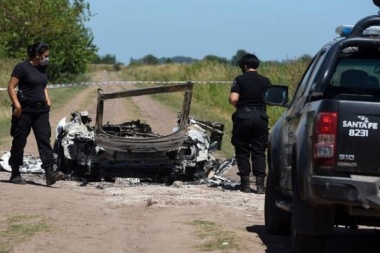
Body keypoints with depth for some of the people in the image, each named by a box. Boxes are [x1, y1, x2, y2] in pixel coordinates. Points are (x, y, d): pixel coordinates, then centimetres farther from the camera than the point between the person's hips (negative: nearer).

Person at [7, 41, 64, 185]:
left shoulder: (42, 68, 12)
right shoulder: (22, 67, -8)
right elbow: (11, 87, -11)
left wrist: (47, 100, 12)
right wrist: (17, 104, -20)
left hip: (41, 110, 6)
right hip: (25, 110, -6)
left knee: (44, 139, -6)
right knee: (19, 141, 2)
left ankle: (50, 173, -15)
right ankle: (15, 174, 11)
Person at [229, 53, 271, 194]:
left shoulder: (240, 80, -4)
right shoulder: (265, 81, 6)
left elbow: (233, 99, -14)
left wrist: (237, 105, 7)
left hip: (243, 117, -3)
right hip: (261, 116, 3)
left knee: (242, 151, 7)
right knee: (259, 151, 5)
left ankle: (245, 183, 4)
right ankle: (260, 184, -2)